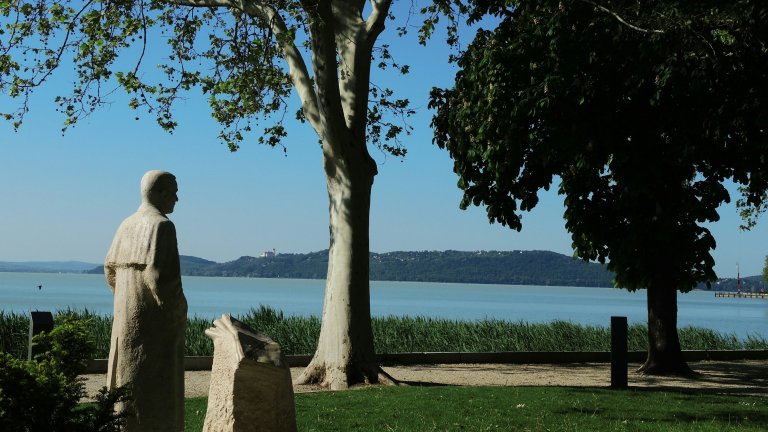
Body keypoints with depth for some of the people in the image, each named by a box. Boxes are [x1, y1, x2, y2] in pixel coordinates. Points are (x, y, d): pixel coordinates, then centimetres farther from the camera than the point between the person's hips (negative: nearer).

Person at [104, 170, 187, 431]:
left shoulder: (128, 225, 12)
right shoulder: (161, 225, -15)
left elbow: (110, 269, 18)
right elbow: (157, 273, -24)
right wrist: (176, 312, -12)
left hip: (127, 316, 9)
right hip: (155, 319, -9)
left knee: (128, 378, 14)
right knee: (151, 382, -5)